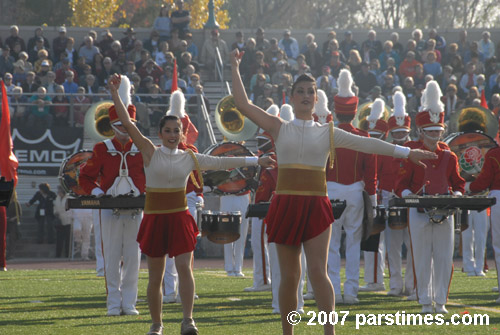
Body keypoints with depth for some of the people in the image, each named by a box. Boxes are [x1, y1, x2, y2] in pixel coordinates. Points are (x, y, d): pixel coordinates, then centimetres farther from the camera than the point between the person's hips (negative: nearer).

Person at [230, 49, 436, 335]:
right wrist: (235, 69, 2)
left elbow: (366, 144, 5)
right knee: (290, 276, 3)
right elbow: (243, 104, 2)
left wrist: (407, 153, 0)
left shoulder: (328, 133, 9)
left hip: (316, 206, 0)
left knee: (318, 272, -11)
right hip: (286, 205, 0)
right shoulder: (279, 128, 7)